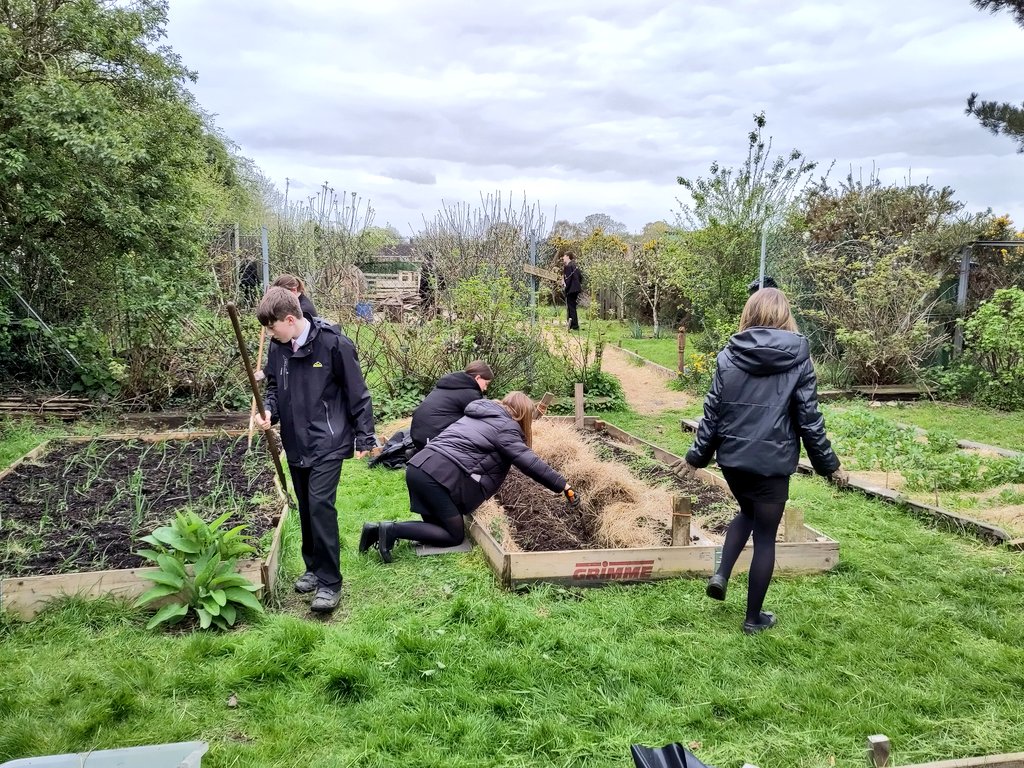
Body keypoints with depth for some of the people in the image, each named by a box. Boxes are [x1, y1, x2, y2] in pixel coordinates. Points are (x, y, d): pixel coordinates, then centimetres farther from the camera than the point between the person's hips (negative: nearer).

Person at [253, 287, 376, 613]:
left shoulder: (334, 344, -16)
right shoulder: (279, 347, 2)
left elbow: (357, 393, -10)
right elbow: (274, 387, 16)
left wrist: (364, 438, -7)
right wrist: (268, 411, -6)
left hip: (328, 442, -6)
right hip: (296, 443, 6)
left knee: (320, 504, -13)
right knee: (306, 508, 14)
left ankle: (329, 582, -3)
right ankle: (314, 567, 31)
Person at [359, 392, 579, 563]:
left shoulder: (481, 414, 27)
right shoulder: (506, 427, 2)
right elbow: (529, 462, -3)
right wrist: (563, 485, 2)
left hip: (418, 466, 9)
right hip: (439, 476, -9)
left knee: (439, 526, 17)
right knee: (455, 535, 4)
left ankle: (380, 530, 3)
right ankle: (391, 530, -9)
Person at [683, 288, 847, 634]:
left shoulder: (729, 356, -1)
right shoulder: (797, 358, -7)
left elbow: (713, 412, 0)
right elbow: (809, 419, -6)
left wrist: (697, 455, 12)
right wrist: (829, 464, 6)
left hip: (732, 458, 3)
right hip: (773, 461, -3)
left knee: (747, 512, 29)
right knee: (765, 536, 10)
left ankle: (721, 574, 13)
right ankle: (754, 618, 19)